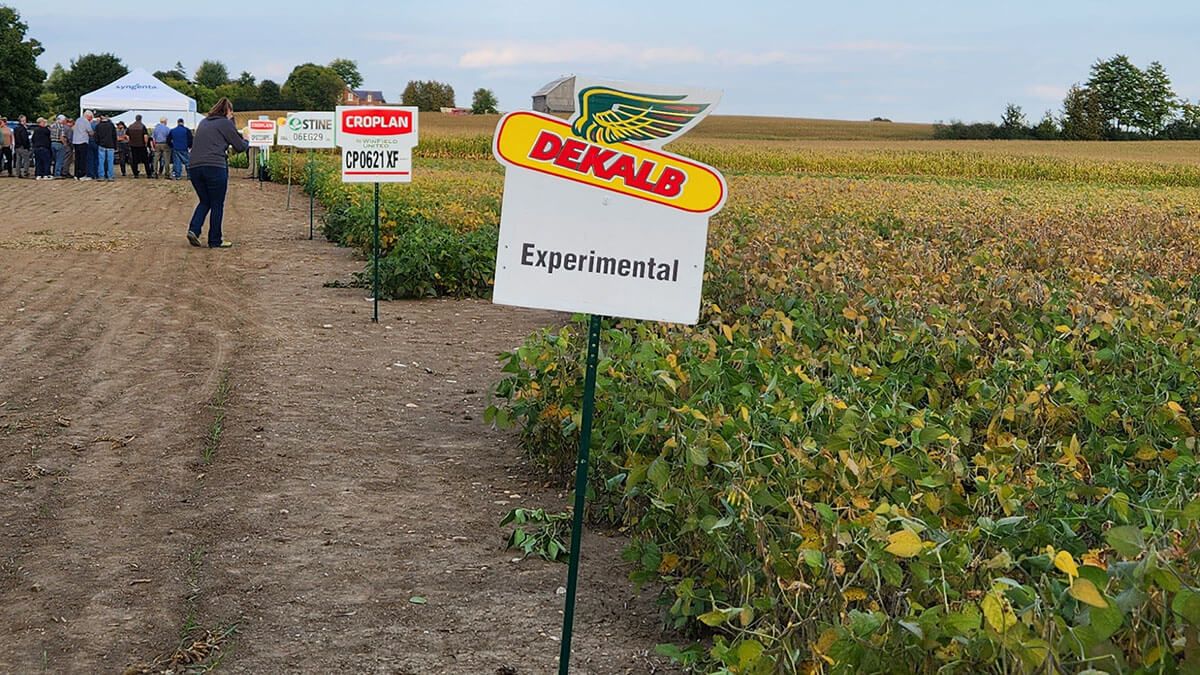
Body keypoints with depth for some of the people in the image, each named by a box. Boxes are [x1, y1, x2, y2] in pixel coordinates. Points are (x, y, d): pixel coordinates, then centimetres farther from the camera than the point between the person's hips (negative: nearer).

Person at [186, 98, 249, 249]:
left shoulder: (203, 122, 21)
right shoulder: (225, 123, 1)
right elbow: (240, 147, 4)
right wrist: (246, 142, 26)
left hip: (194, 167, 6)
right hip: (215, 167, -6)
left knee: (204, 201, 19)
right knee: (217, 205, 5)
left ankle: (193, 229, 0)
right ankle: (215, 240, 10)